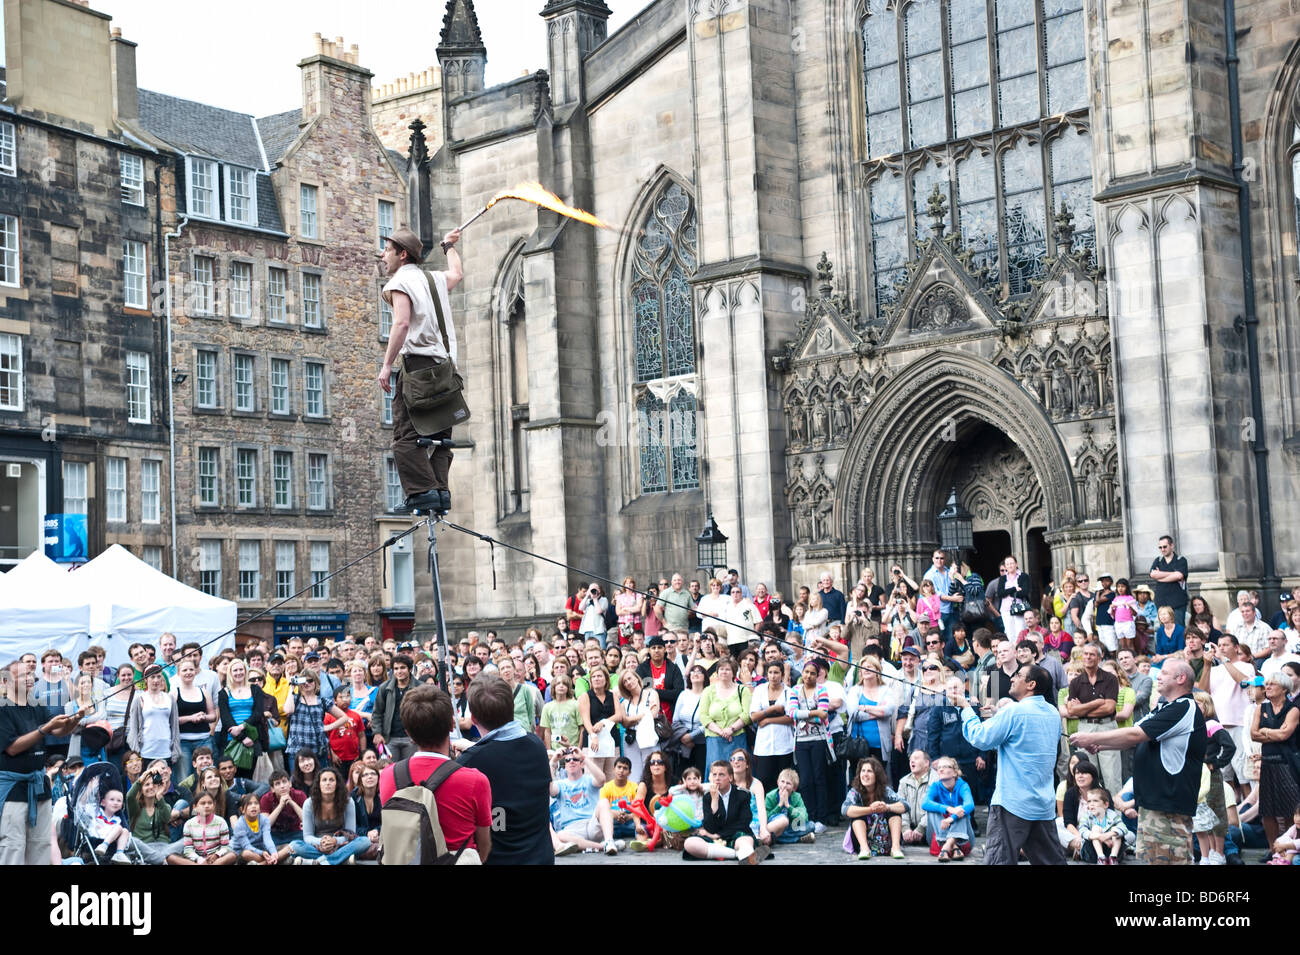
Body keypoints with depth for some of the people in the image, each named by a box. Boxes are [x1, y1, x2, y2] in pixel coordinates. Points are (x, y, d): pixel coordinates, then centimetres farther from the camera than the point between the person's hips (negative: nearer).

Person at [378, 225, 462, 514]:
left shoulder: (400, 281, -1)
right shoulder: (436, 279, 21)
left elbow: (402, 323, -16)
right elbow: (457, 273, 45)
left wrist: (387, 365, -17)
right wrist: (449, 246, 62)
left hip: (417, 362, -8)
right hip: (446, 365, 8)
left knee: (406, 435, -10)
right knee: (439, 436, 8)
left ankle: (422, 491, -22)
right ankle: (441, 491, -3)